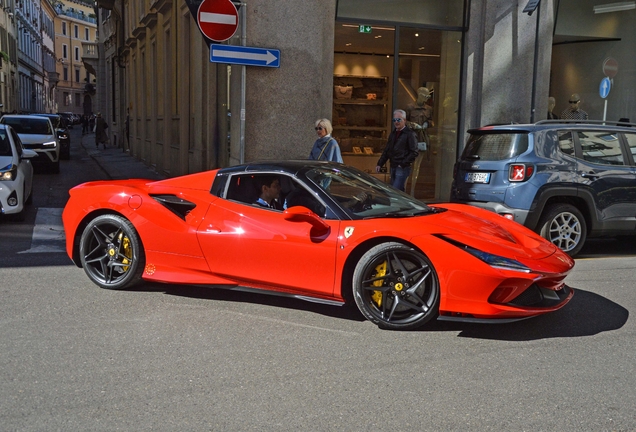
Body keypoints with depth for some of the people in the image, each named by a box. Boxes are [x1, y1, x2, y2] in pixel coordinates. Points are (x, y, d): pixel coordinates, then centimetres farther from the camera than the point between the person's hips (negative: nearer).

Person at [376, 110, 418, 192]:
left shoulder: (410, 134, -7)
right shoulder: (393, 134, 17)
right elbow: (386, 151, 22)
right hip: (393, 168, 8)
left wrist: (403, 164, -17)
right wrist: (380, 164, 13)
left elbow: (414, 153, -12)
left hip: (403, 169, -8)